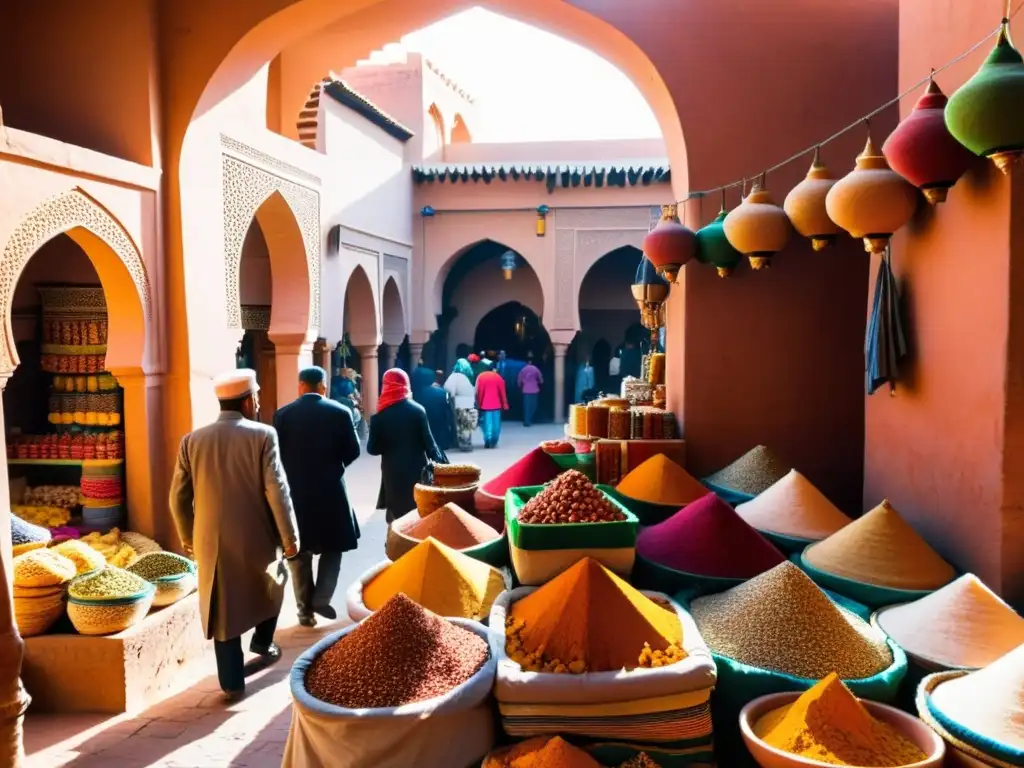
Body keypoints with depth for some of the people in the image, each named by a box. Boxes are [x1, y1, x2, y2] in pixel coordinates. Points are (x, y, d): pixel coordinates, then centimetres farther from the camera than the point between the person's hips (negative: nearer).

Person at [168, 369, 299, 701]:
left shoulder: (192, 440, 0)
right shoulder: (262, 435, -11)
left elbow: (179, 497, 4)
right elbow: (277, 492, -14)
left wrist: (188, 537, 19)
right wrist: (290, 537, -5)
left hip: (212, 542, 3)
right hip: (257, 539, -2)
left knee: (223, 611, 11)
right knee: (272, 584, 27)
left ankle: (233, 682, 16)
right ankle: (262, 642, 38)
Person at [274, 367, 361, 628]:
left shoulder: (282, 414, -3)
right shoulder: (340, 412, -7)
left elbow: (276, 454, -2)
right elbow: (353, 451, -3)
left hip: (294, 491, 2)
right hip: (330, 490, -1)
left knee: (299, 553, 11)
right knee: (332, 547, 16)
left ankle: (305, 609, 14)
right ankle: (321, 599, 5)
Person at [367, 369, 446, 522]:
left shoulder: (379, 417, -7)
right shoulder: (418, 410, -6)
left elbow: (372, 449, -3)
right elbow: (428, 442, -6)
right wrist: (438, 464, 2)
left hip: (393, 473, -1)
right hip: (418, 470, 1)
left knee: (398, 519, 8)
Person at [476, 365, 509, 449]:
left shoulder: (480, 377, -1)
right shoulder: (498, 377, 0)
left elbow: (478, 392, -2)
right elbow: (502, 392, 0)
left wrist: (478, 404, 5)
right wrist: (504, 404, 6)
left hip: (485, 405, 0)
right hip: (496, 405, 0)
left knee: (487, 424, 4)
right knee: (496, 424, 9)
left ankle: (488, 442, -2)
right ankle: (494, 442, 9)